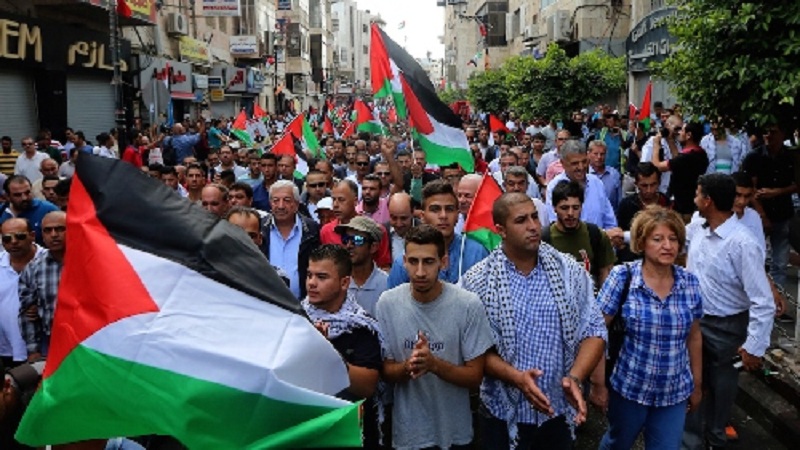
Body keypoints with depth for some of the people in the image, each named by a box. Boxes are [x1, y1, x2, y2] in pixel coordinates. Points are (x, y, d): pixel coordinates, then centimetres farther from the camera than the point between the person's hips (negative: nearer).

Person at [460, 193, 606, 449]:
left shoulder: (570, 271, -4)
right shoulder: (477, 282, -10)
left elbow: (593, 330, -3)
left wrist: (575, 378, -19)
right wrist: (517, 378, -24)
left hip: (560, 409, 2)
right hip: (504, 412, -2)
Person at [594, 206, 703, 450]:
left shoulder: (690, 282, -4)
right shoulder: (622, 277, -16)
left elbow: (694, 336, 7)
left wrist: (697, 384, 13)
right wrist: (598, 383, -12)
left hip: (675, 392, 3)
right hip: (629, 388, -2)